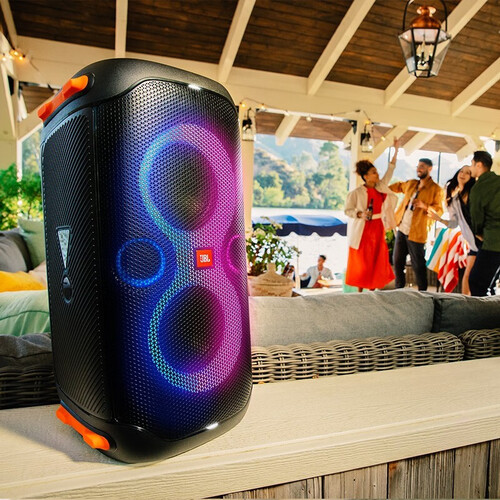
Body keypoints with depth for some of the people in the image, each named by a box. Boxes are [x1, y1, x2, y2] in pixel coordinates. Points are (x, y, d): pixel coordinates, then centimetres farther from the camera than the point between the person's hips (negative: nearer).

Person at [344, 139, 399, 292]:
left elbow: (390, 171, 11)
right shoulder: (357, 193, -11)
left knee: (377, 262, 8)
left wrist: (396, 150, 8)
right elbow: (347, 210, -8)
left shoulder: (381, 187, 6)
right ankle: (359, 292, 13)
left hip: (378, 228, 6)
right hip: (363, 229, -6)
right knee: (362, 262, 2)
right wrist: (360, 214, -25)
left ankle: (372, 291, 20)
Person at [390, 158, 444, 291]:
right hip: (401, 229, 6)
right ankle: (399, 290, 25)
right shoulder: (410, 184, 14)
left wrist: (424, 206, -25)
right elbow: (398, 186, 33)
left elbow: (439, 210, -9)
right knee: (397, 261, 11)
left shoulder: (436, 190, -5)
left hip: (416, 233, -6)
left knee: (418, 266, -1)